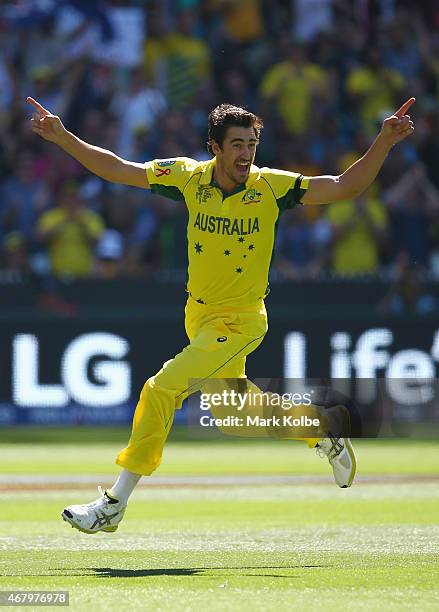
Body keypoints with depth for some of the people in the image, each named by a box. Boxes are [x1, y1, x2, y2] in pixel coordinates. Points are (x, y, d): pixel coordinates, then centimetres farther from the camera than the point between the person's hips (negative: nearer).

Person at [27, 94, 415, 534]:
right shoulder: (191, 177, -7)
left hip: (239, 321, -5)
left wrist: (384, 142, -30)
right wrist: (63, 138, -10)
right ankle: (326, 440, 44)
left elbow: (345, 187, -17)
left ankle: (114, 505, -9)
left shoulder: (271, 187, -16)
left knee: (162, 390, -16)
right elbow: (117, 169, -1)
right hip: (198, 314, 5)